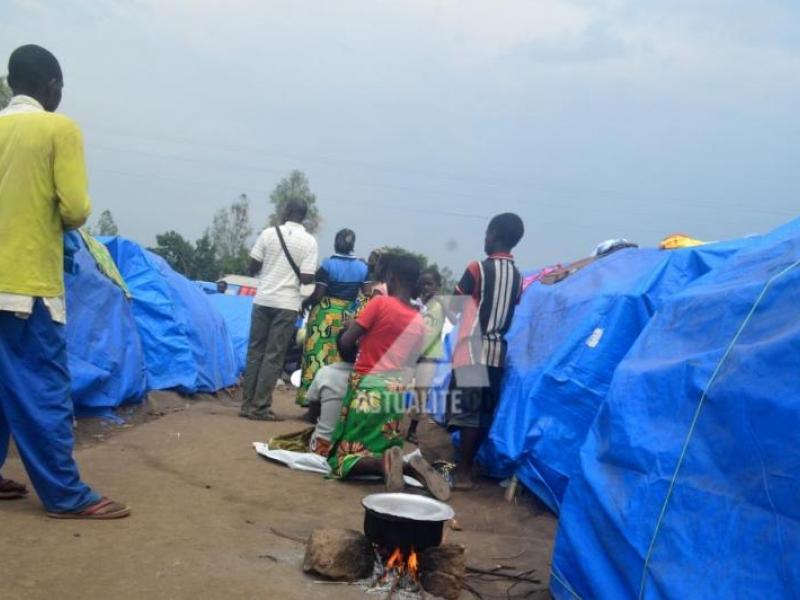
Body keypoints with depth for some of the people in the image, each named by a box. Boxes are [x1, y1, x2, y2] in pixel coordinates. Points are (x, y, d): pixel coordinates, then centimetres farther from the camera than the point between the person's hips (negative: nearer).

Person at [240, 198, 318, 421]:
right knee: (274, 356, 2)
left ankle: (247, 404, 14)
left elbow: (252, 269, 2)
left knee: (255, 351, 11)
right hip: (287, 304, -2)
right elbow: (306, 278, -10)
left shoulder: (268, 233, 0)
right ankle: (260, 407, 2)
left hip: (263, 300, 2)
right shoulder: (309, 241, -5)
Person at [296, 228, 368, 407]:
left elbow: (318, 294, -12)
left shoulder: (328, 264, -9)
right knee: (340, 359, 10)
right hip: (347, 317, 4)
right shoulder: (362, 267, 3)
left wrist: (305, 303, 6)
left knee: (318, 354, 2)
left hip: (325, 314, -4)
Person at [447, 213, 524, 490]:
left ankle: (463, 471, -2)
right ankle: (469, 466, 18)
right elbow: (512, 313, 12)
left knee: (467, 411, -4)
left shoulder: (478, 268, -8)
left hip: (473, 348, -6)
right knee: (484, 413, 10)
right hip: (497, 350, 6)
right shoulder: (517, 276, 8)